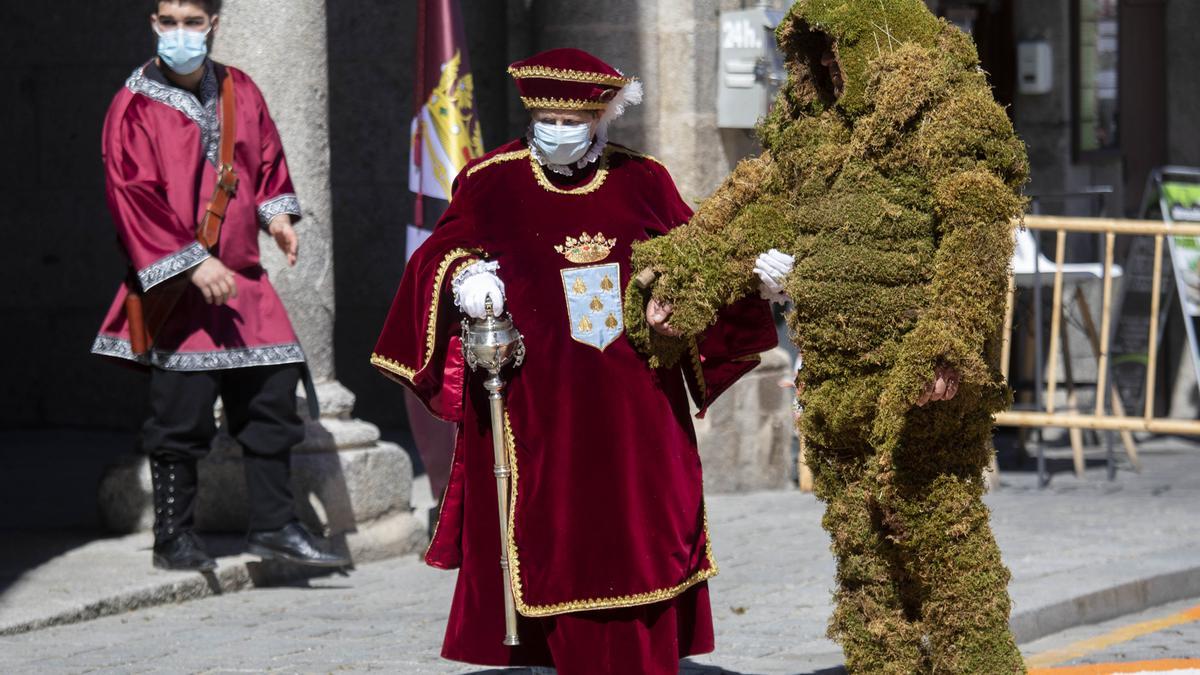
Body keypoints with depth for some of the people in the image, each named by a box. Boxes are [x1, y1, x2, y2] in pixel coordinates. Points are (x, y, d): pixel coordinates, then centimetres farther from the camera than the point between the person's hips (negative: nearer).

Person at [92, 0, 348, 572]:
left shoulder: (239, 92, 9)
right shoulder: (135, 110, -8)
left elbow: (267, 158, 21)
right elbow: (135, 198, -14)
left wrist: (275, 212, 1)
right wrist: (192, 262, -21)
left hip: (241, 278, 6)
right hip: (175, 288, -6)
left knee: (272, 395, 6)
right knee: (180, 412, -4)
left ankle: (275, 525, 16)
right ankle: (173, 536, 8)